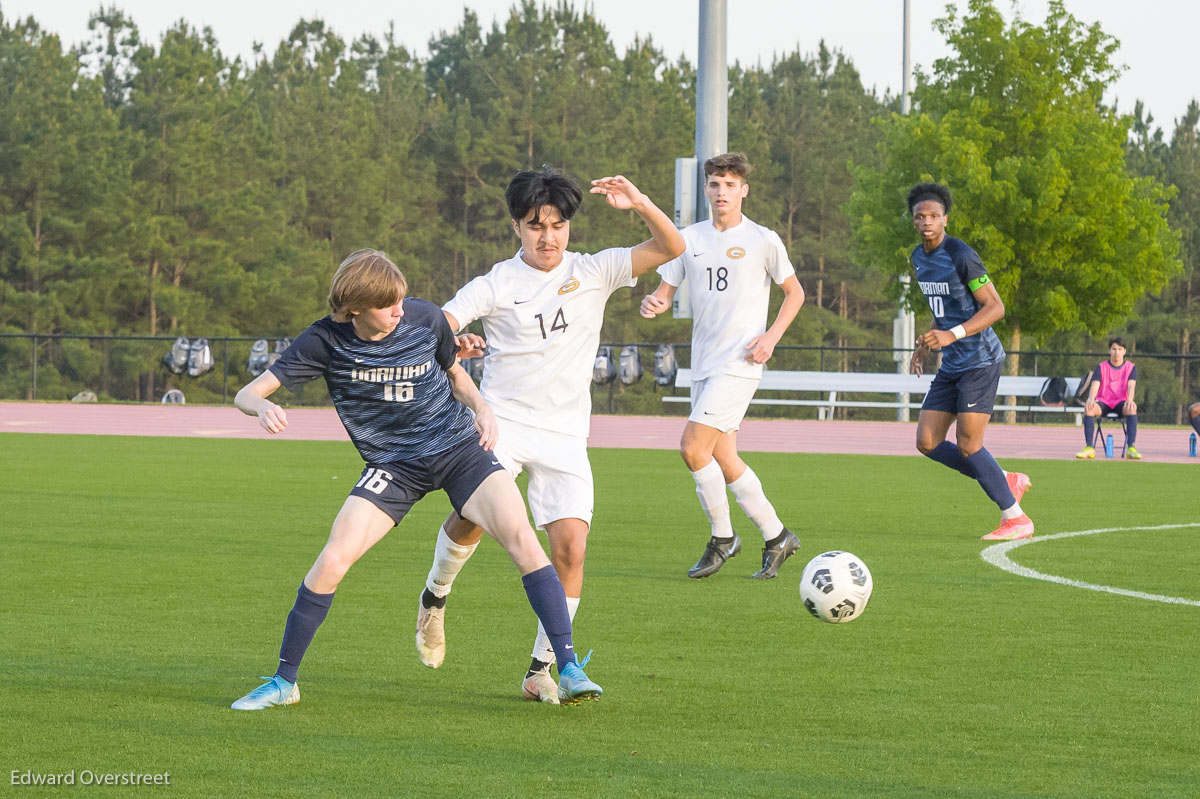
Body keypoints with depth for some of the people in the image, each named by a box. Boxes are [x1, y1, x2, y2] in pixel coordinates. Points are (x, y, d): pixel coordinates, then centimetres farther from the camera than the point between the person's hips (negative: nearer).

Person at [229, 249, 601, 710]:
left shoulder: (425, 318, -8)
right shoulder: (326, 341, -13)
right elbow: (247, 394, -12)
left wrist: (480, 407, -8)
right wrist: (264, 408, -36)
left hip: (460, 448, 1)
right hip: (392, 464, -1)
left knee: (521, 537, -20)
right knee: (332, 560, -17)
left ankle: (569, 671, -18)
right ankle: (283, 682, 1)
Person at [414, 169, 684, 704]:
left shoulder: (592, 272, 6)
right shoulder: (496, 284, 1)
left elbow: (672, 248, 0)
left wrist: (639, 205, -17)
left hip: (565, 435, 2)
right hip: (502, 420, -2)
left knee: (571, 545, -12)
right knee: (475, 513, -27)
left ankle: (542, 669, 0)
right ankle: (434, 596, 5)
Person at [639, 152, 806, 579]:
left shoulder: (762, 240, -2)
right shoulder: (690, 238, 9)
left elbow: (794, 293, 7)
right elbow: (666, 290, 11)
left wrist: (771, 336, -7)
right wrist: (653, 303, -14)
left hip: (739, 364, -6)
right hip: (703, 364, 6)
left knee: (692, 446, -16)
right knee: (722, 458, 6)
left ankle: (722, 537, 0)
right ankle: (776, 537, 19)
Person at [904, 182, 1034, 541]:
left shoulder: (961, 255, -15)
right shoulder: (919, 258, 12)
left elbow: (995, 308, -17)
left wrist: (952, 335, -27)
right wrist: (927, 344, 15)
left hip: (980, 360, -9)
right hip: (951, 365, 9)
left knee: (967, 444, -11)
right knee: (927, 442, 2)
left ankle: (1015, 518, 3)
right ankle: (1008, 481, 16)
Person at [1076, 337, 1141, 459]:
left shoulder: (1131, 367, 5)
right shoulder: (1101, 367, 5)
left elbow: (1131, 385, -12)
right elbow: (1095, 384, -10)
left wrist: (1130, 400, -35)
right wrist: (1091, 399, -33)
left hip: (1121, 403, -1)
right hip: (1103, 402, 1)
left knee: (1132, 408, -37)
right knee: (1088, 407, -34)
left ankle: (1131, 448, -41)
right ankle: (1089, 448, -36)